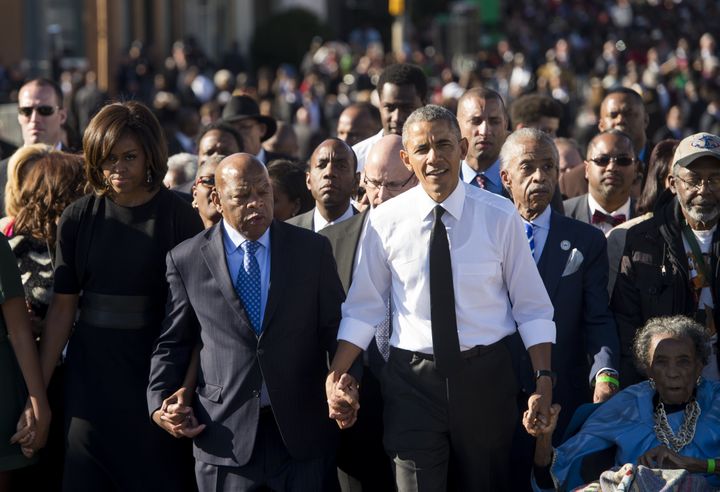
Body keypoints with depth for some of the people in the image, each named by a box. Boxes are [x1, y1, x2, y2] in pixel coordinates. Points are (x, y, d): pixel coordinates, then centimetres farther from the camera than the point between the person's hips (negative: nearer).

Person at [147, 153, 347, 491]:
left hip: (303, 435, 1)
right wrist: (160, 403, -3)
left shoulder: (313, 250, 5)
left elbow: (334, 328, 4)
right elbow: (172, 342, 10)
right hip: (224, 435, -1)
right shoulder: (186, 260, 3)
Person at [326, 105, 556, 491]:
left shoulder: (500, 217, -3)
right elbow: (363, 309, 5)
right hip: (413, 377, 0)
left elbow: (532, 308, 0)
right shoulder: (385, 222, -2)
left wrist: (543, 379, -8)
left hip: (486, 376, 0)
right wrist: (335, 376, -3)